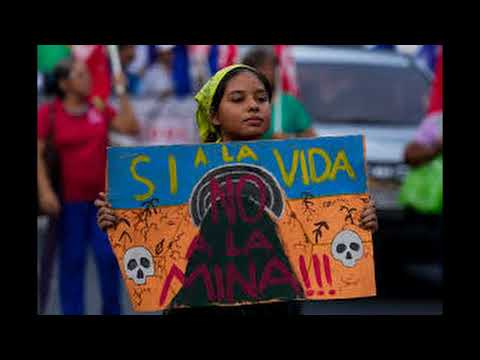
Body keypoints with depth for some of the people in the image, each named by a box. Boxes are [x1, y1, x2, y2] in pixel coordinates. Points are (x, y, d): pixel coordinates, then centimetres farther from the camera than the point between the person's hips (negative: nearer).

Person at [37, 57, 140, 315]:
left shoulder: (99, 108, 8)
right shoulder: (48, 113, -3)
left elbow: (130, 127, 0)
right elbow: (38, 154, -7)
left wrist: (122, 93, -2)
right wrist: (45, 191, -17)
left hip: (103, 196, 3)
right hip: (69, 199, -3)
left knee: (108, 255, 1)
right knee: (72, 260, 3)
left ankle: (111, 310, 16)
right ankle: (72, 311, 11)